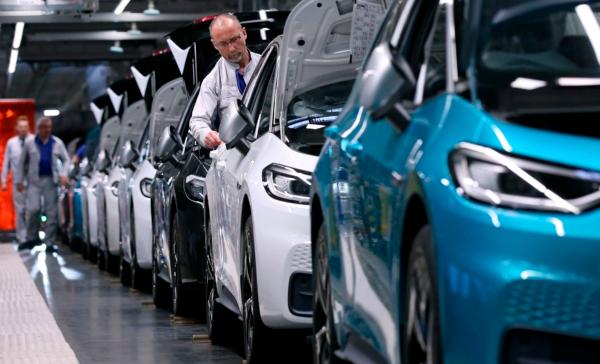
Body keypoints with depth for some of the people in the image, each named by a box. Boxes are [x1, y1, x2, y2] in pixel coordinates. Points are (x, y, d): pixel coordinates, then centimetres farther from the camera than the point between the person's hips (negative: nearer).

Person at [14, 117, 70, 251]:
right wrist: (19, 180, 3)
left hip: (51, 181, 1)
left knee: (52, 213, -1)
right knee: (33, 209, -13)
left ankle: (50, 242, 4)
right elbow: (22, 163, 8)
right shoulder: (29, 143, 5)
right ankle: (32, 238, 4)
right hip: (34, 181, -1)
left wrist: (63, 174, -3)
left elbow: (66, 160, 13)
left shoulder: (57, 143, 8)